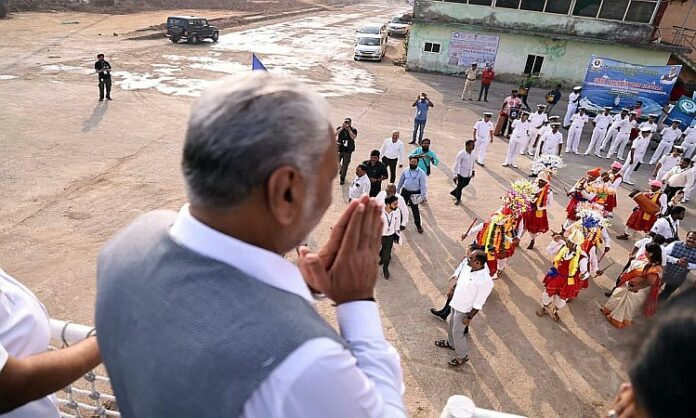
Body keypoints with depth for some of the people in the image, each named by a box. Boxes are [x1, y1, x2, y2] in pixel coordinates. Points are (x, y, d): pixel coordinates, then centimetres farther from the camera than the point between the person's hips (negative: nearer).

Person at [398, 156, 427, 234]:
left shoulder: (421, 173, -12)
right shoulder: (405, 171, 0)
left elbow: (423, 185, -11)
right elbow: (400, 182, 11)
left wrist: (423, 195, -17)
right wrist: (397, 191, 15)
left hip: (415, 193, -4)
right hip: (405, 191, 4)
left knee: (415, 209, 2)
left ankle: (418, 224, 18)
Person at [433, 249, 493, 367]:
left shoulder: (485, 281, -35)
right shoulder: (468, 268, -13)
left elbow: (478, 304, -26)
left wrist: (469, 317, -18)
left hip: (464, 310, -7)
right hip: (455, 304, 7)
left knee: (457, 332, 10)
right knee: (452, 325, 28)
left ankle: (463, 356, 34)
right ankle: (451, 343, 55)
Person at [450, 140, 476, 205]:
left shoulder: (472, 152, -4)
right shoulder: (461, 154, -24)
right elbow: (456, 165, -19)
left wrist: (473, 170, 19)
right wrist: (455, 175, -19)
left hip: (469, 174, 6)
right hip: (462, 174, -6)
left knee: (465, 184, 23)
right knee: (460, 186, 11)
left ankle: (453, 192, 48)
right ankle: (458, 198, 37)